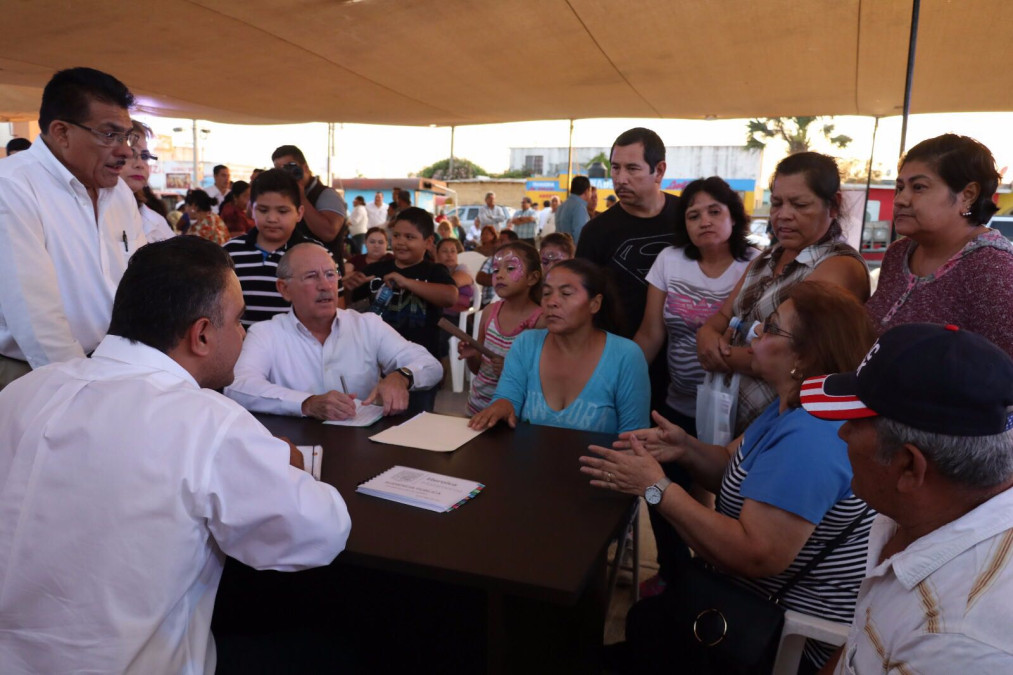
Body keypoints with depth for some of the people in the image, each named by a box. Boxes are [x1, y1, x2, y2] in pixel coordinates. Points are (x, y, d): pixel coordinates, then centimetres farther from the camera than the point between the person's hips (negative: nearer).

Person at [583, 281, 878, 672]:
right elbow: (734, 469, 8)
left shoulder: (811, 437, -32)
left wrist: (658, 488, -30)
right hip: (770, 598, 9)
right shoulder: (795, 407, 2)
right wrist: (687, 449, -13)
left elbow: (756, 556, -36)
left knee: (645, 624, 5)